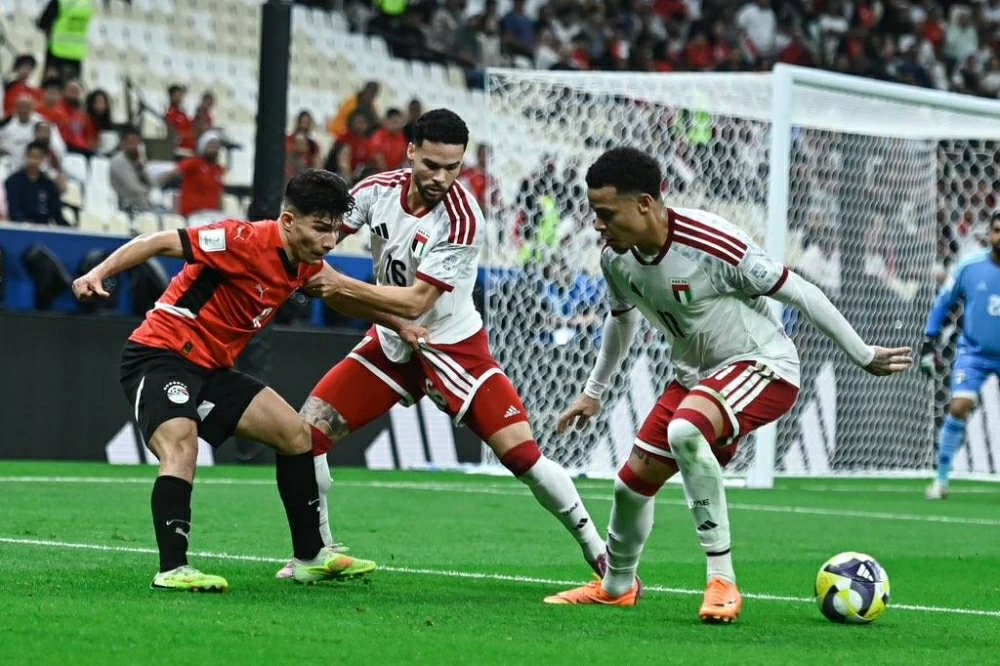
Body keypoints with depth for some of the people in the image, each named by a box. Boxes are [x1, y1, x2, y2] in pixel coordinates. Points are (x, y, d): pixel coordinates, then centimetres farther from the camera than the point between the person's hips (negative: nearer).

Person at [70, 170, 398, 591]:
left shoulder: (308, 266, 4)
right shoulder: (247, 240, -22)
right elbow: (161, 243, -23)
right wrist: (99, 273, -33)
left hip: (212, 368, 9)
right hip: (160, 354, -9)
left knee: (296, 434, 11)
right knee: (181, 443, -33)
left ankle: (310, 557, 20)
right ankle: (172, 569, -38)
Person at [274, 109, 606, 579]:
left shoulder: (462, 221, -25)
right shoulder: (378, 190, -10)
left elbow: (416, 302, -28)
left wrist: (342, 285, -33)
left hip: (451, 346, -5)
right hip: (390, 343, 5)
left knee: (522, 452, -17)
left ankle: (601, 557, -1)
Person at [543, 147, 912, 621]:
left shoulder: (713, 244, -30)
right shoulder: (616, 260, -7)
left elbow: (797, 293, -19)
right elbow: (622, 319, 16)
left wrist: (862, 355, -11)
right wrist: (594, 392, 26)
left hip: (762, 366, -8)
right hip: (696, 375, 8)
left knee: (684, 430, -36)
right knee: (632, 483, 10)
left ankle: (722, 579, -28)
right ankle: (616, 586, 40)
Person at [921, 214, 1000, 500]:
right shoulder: (970, 267, -7)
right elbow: (943, 303, 4)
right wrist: (929, 342, 3)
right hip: (974, 351, -1)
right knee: (960, 406, -17)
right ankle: (942, 479, -5)